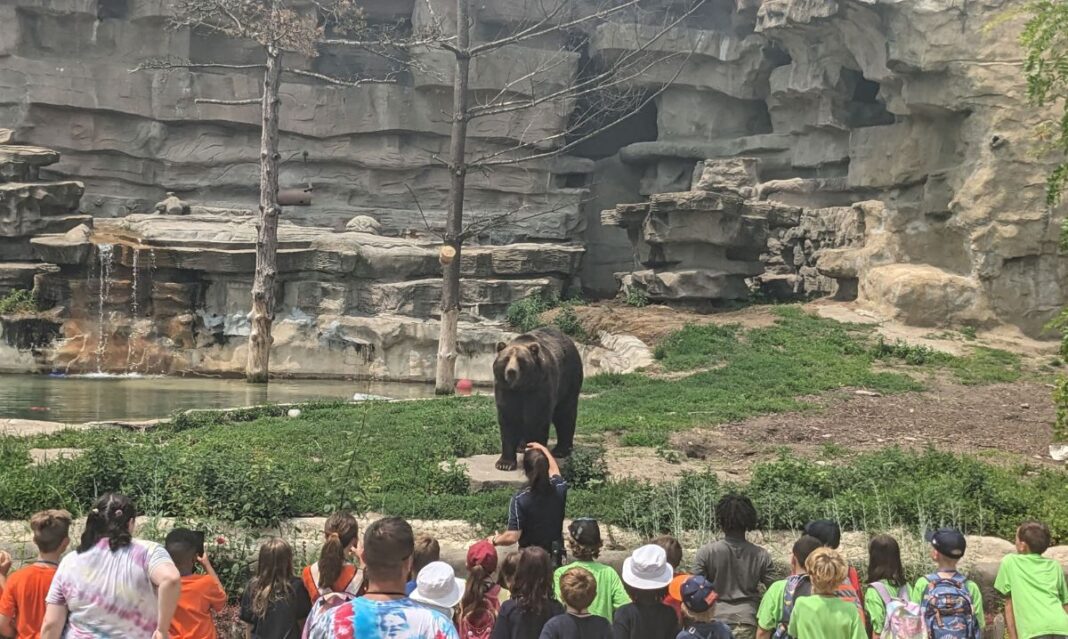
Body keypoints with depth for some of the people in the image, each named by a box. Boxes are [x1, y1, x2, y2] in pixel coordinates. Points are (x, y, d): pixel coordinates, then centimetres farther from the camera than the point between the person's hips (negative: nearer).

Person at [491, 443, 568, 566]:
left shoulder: (520, 500, -24)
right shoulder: (559, 490, -11)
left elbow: (512, 537, -23)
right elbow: (554, 470, 14)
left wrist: (494, 540, -2)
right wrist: (543, 449, 30)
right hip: (555, 556, 3)